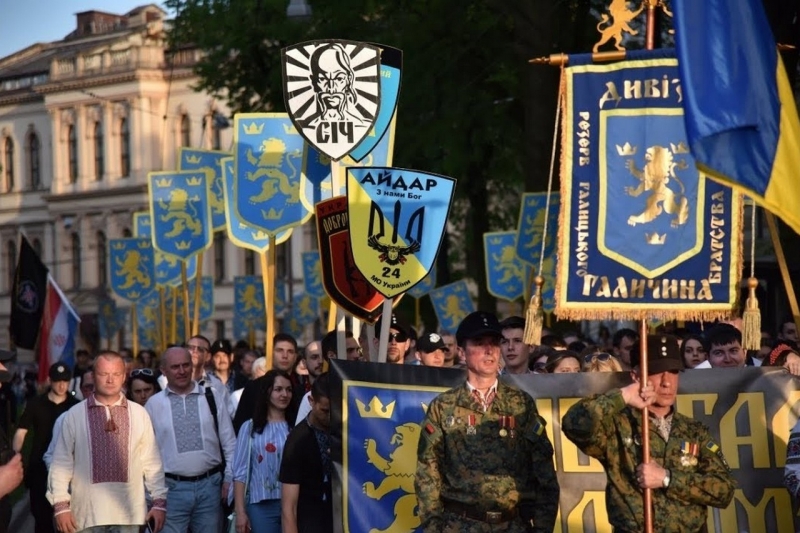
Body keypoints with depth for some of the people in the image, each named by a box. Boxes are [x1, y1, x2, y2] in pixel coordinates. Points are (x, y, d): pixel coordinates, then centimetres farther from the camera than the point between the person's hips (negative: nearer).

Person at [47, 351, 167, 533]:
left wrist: (159, 502, 4)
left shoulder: (139, 414, 5)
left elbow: (151, 461, 7)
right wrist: (61, 506, -2)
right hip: (87, 513, -1)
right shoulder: (74, 415, 2)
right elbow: (62, 463, 3)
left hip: (129, 513, 1)